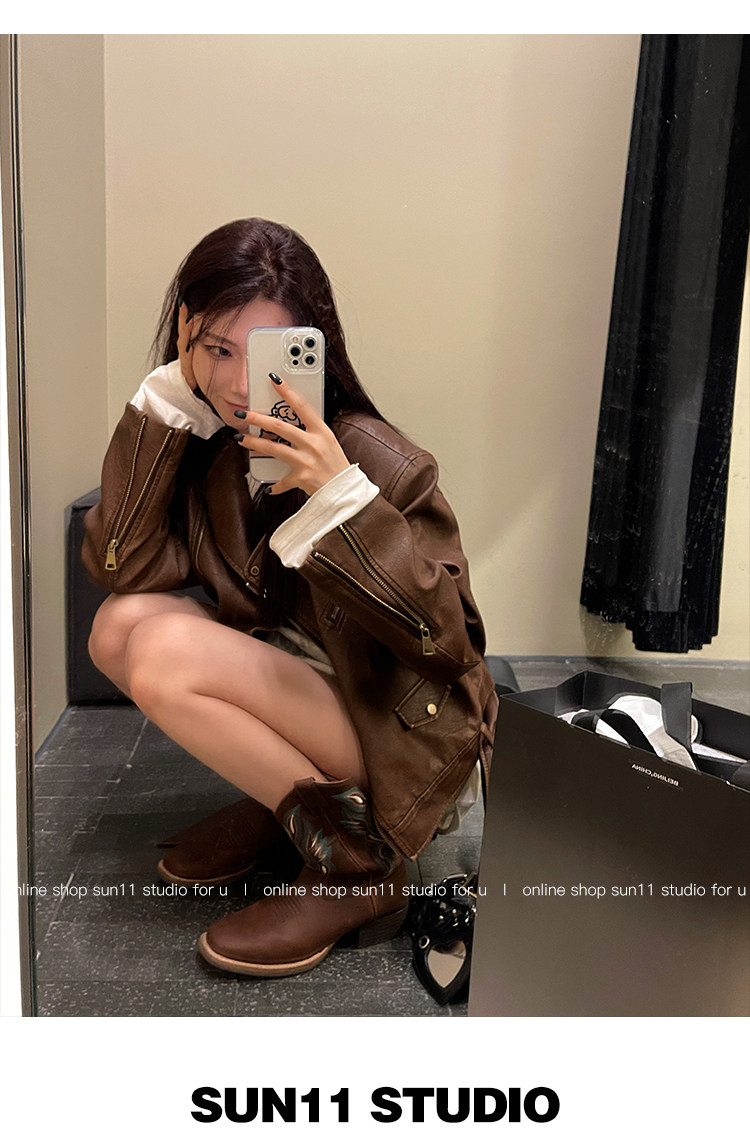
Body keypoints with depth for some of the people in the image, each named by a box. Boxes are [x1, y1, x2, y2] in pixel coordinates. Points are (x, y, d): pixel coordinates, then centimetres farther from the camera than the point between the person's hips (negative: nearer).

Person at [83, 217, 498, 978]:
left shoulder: (383, 464, -23)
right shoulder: (210, 444, -5)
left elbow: (445, 641, -24)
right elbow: (121, 568, -14)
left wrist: (340, 496, -35)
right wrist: (169, 399, -19)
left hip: (401, 732, -6)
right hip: (291, 684, 6)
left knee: (165, 654, -23)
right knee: (119, 628, -10)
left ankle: (352, 860, -10)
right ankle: (285, 796, 5)